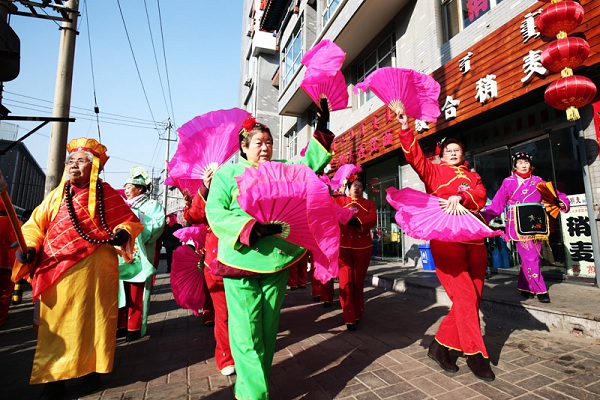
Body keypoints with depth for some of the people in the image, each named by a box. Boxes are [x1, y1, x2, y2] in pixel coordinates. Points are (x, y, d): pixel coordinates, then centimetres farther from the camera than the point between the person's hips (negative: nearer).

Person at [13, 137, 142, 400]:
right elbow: (35, 225, 9)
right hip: (59, 274, 2)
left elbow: (130, 221, 3)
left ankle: (91, 369, 26)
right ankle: (54, 375, 24)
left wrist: (123, 233, -18)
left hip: (96, 272, -2)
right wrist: (29, 247, -9)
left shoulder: (107, 195, -2)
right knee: (57, 324, 9)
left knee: (94, 320, 9)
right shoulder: (56, 195, 7)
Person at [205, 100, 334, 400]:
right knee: (247, 332, 0)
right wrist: (252, 228, -20)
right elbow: (215, 212, -8)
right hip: (241, 261, -4)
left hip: (277, 261, 5)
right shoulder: (227, 172, 1)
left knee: (268, 328, 15)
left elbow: (310, 162, 13)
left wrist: (321, 128, 6)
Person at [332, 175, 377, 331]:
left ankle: (358, 315, 27)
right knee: (346, 282, -3)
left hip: (363, 247, 1)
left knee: (359, 282, 11)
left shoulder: (368, 204, 10)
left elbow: (373, 218, -8)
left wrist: (356, 220, -24)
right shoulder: (339, 200, 9)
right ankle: (349, 318, 6)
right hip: (343, 247, -1)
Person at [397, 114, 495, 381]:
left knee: (472, 299, 5)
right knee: (465, 296, -11)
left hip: (474, 241, 5)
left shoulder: (473, 177, 21)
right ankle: (475, 355, 4)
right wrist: (405, 129, -11)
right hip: (445, 240, -5)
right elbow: (415, 156, -3)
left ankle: (440, 345, 17)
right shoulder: (435, 172, 12)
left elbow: (480, 196, 1)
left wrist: (460, 196, -19)